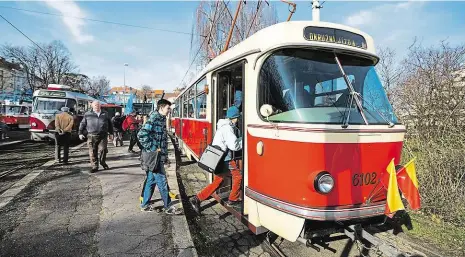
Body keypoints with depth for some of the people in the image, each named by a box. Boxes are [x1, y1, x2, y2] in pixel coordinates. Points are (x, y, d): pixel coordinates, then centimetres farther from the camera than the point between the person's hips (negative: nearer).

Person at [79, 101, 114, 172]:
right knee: (93, 152, 1)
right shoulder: (87, 114, 10)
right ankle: (94, 166, 10)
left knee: (102, 150, -4)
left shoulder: (105, 114, 14)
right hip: (92, 136, 0)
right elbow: (82, 124, 12)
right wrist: (80, 133, 5)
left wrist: (111, 133, 14)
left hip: (103, 136, 0)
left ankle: (103, 163, 18)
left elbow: (110, 124, 18)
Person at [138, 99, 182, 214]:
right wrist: (152, 148, -19)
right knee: (162, 181, -2)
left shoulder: (161, 119, 12)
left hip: (159, 156, 9)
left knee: (151, 180, 16)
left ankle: (145, 205, 27)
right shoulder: (153, 119, -16)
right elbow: (141, 135, -24)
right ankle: (168, 206, 9)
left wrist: (165, 155, 18)